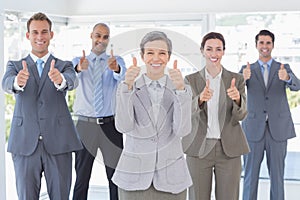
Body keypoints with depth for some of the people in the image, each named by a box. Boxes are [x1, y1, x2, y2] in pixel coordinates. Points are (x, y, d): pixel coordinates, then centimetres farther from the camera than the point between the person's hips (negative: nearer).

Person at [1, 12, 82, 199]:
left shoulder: (64, 66, 10)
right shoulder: (15, 65, 11)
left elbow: (73, 81, -13)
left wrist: (60, 80, -38)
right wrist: (17, 82, -36)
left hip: (58, 143, 0)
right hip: (25, 143, 0)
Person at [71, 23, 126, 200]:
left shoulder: (117, 61, 6)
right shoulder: (78, 61, 7)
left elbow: (123, 77, -18)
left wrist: (116, 68, -42)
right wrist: (78, 68, -40)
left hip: (110, 125, 0)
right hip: (85, 125, 0)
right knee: (81, 177, 9)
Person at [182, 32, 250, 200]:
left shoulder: (237, 79, 4)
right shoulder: (191, 80, 3)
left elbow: (240, 115, -5)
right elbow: (189, 112, -12)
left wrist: (237, 98, -28)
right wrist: (201, 99, -34)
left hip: (228, 149, 0)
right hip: (199, 148, 0)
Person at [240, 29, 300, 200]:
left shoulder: (284, 69, 6)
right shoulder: (247, 70, 6)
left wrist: (286, 78, -37)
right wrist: (243, 78, -35)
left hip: (278, 130, 0)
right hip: (254, 129, 0)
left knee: (277, 175, 6)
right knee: (250, 175, 3)